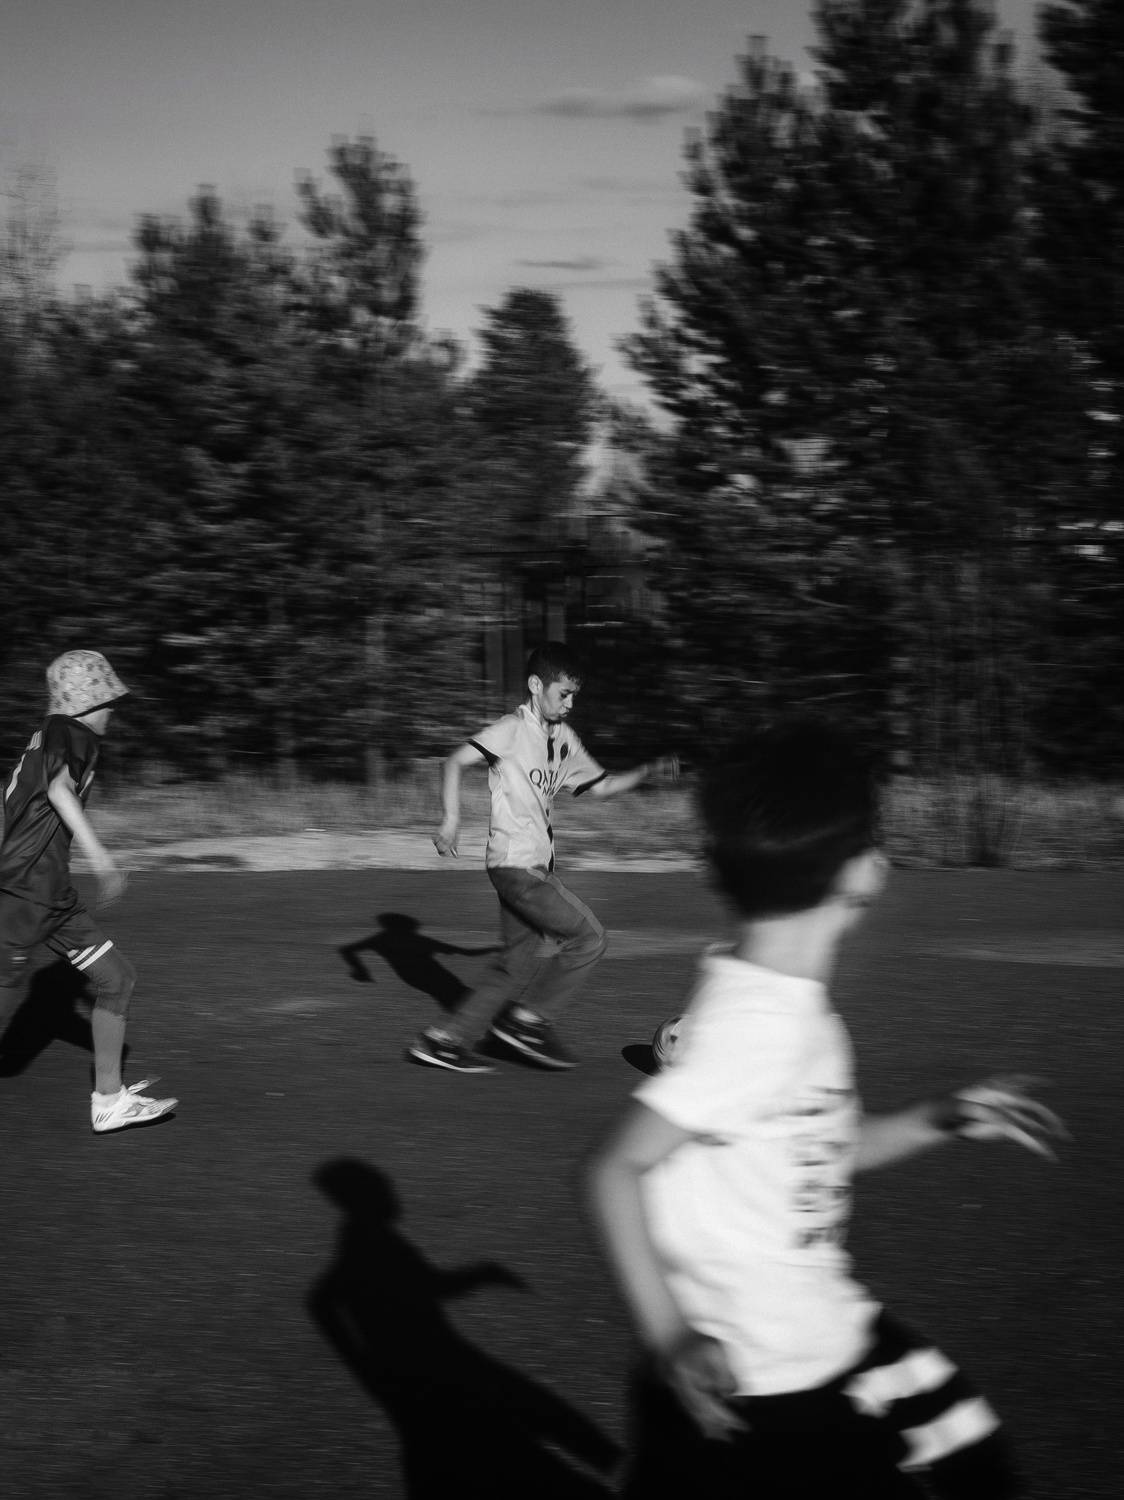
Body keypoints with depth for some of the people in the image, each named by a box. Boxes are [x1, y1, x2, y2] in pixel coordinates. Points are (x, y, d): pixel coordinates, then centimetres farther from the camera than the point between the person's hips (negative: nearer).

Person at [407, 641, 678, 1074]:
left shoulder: (562, 738, 14)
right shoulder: (513, 730, -11)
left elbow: (601, 785, 20)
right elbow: (457, 761, -18)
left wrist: (646, 772, 6)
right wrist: (451, 819, -27)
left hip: (534, 866, 9)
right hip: (516, 862, -9)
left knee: (520, 962, 10)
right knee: (588, 937, -8)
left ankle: (445, 1041, 13)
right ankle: (528, 1021, 1)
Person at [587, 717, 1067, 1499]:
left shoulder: (794, 1000, 0)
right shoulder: (755, 1028, -27)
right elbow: (617, 1169, -26)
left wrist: (944, 1120, 9)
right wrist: (669, 1336, -27)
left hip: (831, 1335, 9)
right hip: (745, 1388, -9)